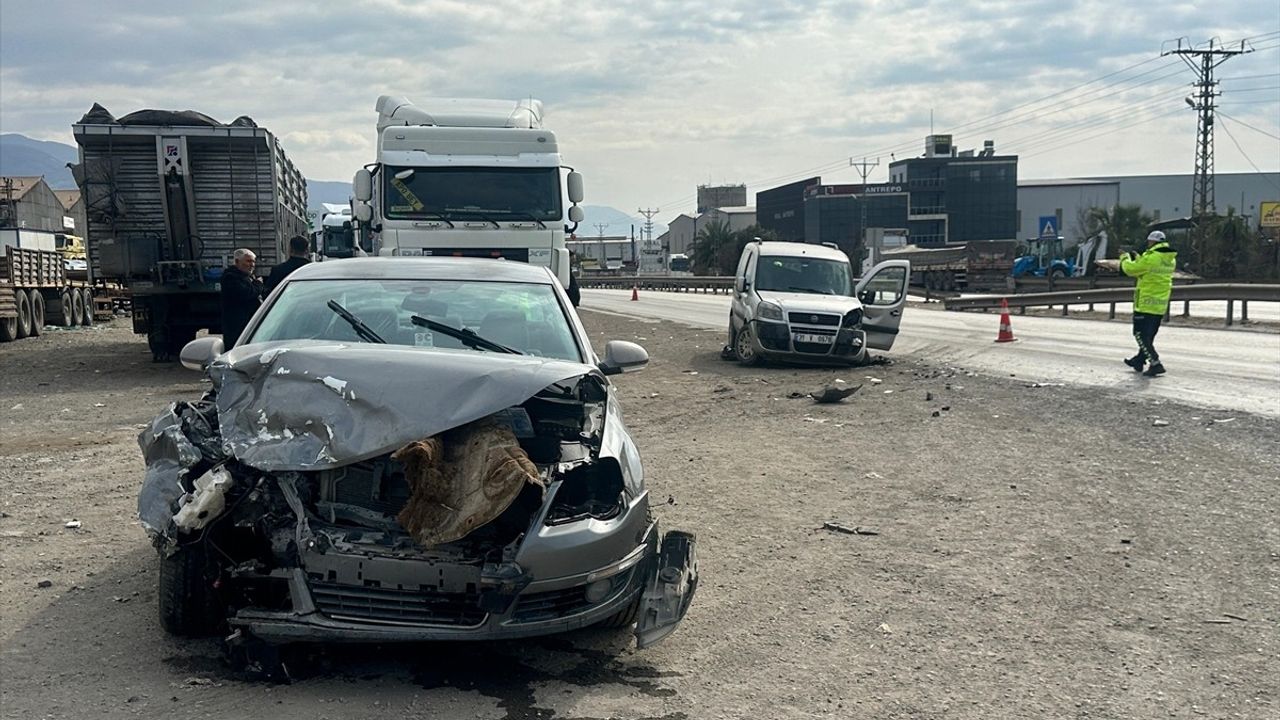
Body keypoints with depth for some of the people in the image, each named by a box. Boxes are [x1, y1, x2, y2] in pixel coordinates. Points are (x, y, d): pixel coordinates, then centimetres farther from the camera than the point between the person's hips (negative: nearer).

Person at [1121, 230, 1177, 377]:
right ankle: (1139, 360, 32)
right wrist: (1137, 258, 22)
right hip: (1161, 304, 8)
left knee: (1140, 334, -3)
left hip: (1146, 302, -8)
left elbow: (1131, 269, -11)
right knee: (1148, 334, 19)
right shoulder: (1170, 260, 8)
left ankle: (1155, 364, -13)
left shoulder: (1151, 258, -19)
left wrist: (1125, 259, 8)